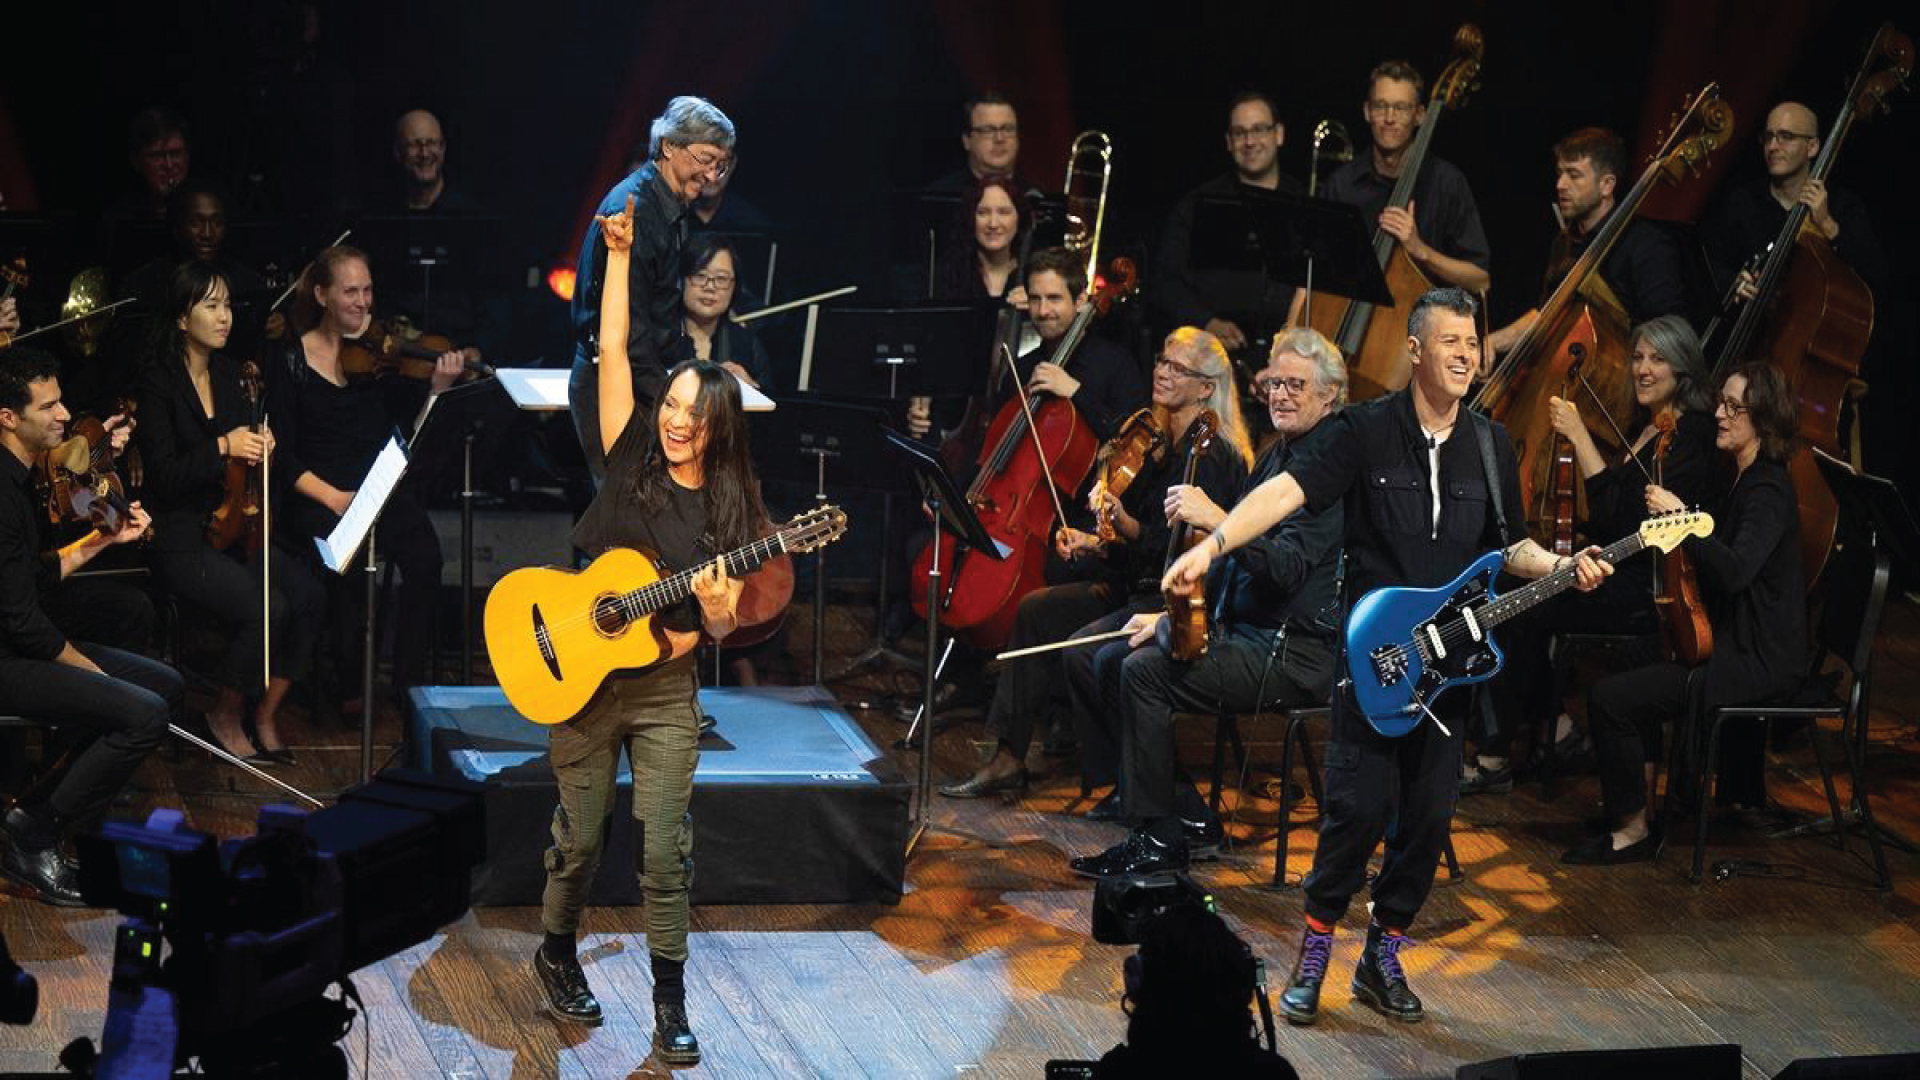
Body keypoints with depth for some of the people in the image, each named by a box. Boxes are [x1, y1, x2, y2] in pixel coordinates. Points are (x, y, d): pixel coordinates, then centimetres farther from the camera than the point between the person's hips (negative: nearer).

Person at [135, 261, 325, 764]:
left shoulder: (228, 372, 10)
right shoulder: (159, 382, -10)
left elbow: (250, 440, 19)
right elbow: (163, 473, -15)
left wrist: (261, 443, -3)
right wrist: (222, 448, -24)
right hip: (180, 540, -7)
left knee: (308, 594, -17)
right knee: (265, 607, -27)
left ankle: (265, 718, -2)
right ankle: (225, 718, -4)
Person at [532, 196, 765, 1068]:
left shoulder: (730, 509, -1)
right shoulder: (630, 460, -2)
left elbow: (724, 625, 0)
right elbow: (611, 350, -6)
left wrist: (714, 615, -23)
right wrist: (619, 255, -9)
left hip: (666, 692, 0)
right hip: (583, 677, 0)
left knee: (664, 850, -3)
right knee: (580, 838, 8)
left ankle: (670, 1003, 6)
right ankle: (556, 955, 33)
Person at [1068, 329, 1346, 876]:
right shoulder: (1277, 456, 16)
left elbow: (1286, 567, -27)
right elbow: (1237, 562, 22)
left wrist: (1215, 519, -34)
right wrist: (1172, 616, 14)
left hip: (1294, 656, -10)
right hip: (1244, 631, 10)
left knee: (1145, 671, -22)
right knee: (1113, 660, 4)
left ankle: (1161, 836, -12)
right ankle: (1189, 815, 6)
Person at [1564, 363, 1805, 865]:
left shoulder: (1768, 491, -17)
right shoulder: (1744, 481, 14)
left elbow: (1734, 571, -32)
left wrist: (1680, 516, -28)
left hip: (1759, 662, -11)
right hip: (1734, 644, 11)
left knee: (1611, 699, -15)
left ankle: (1632, 831, -4)